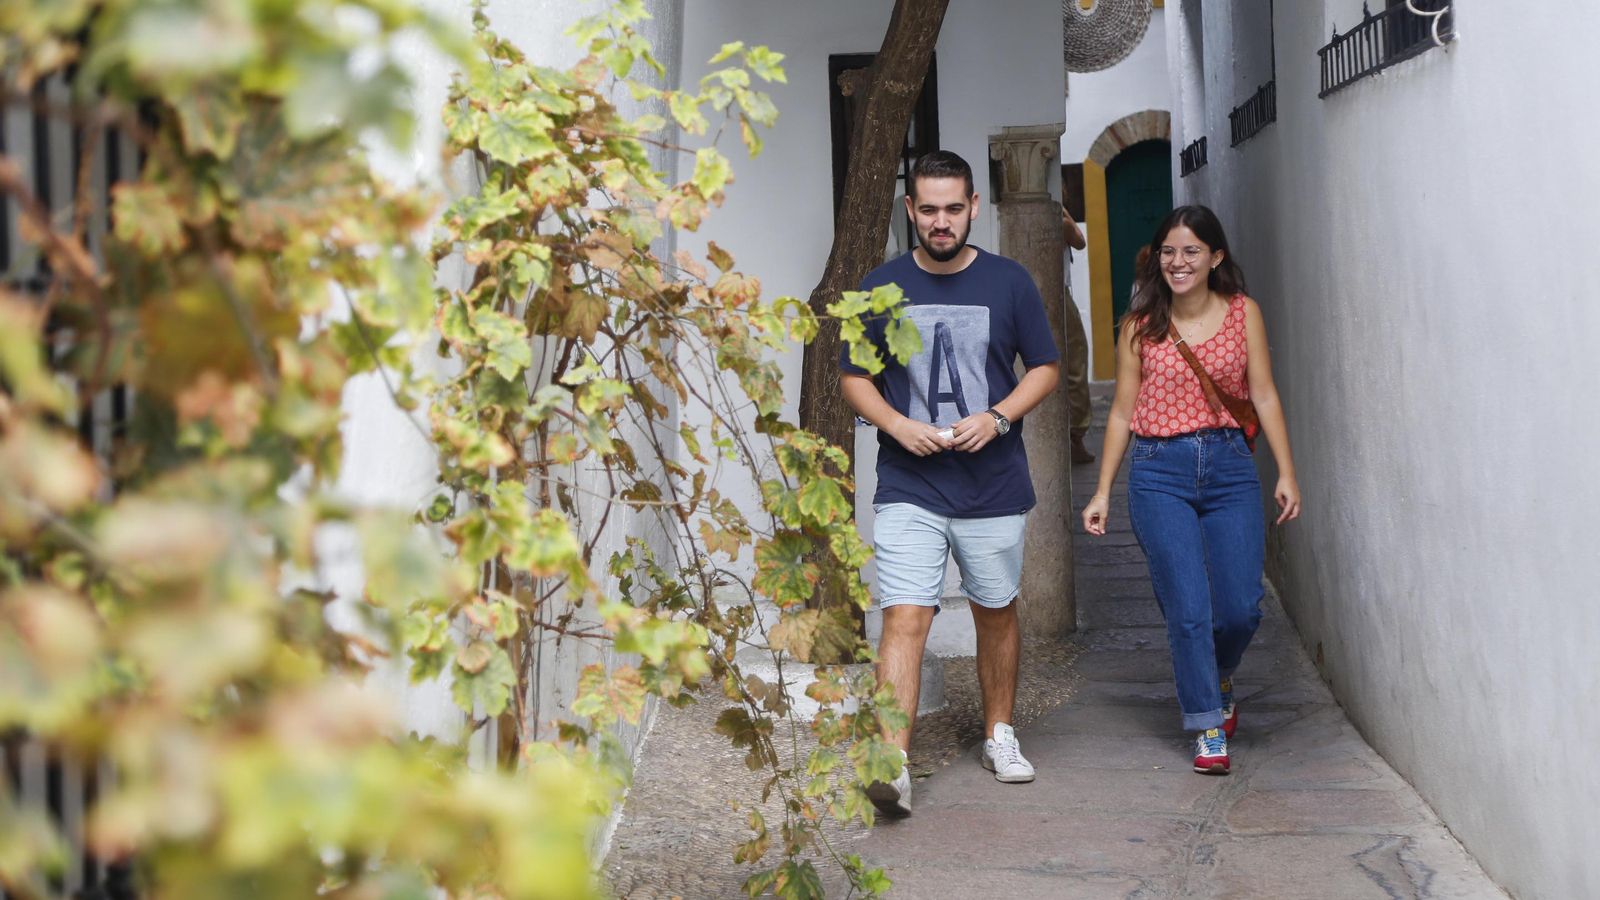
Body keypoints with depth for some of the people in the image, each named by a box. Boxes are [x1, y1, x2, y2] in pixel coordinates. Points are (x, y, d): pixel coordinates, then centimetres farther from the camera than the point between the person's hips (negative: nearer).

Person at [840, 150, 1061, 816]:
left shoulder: (1009, 282, 3)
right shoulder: (881, 287, 2)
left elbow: (1046, 368, 7)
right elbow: (852, 376, 7)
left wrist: (997, 417, -10)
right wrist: (898, 426, -11)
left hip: (995, 486, 2)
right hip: (909, 487, -1)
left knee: (996, 612, 15)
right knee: (905, 618, -13)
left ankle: (999, 735, 34)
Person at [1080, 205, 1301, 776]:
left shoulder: (1242, 313, 6)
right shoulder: (1141, 325, 4)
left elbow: (1264, 396, 5)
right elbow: (1123, 412, 7)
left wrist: (1287, 473, -2)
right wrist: (1102, 493, 6)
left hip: (1229, 468, 1)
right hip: (1160, 474, -1)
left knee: (1240, 608, 0)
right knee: (1188, 608, -5)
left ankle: (1217, 681, 33)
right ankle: (1208, 728, 9)